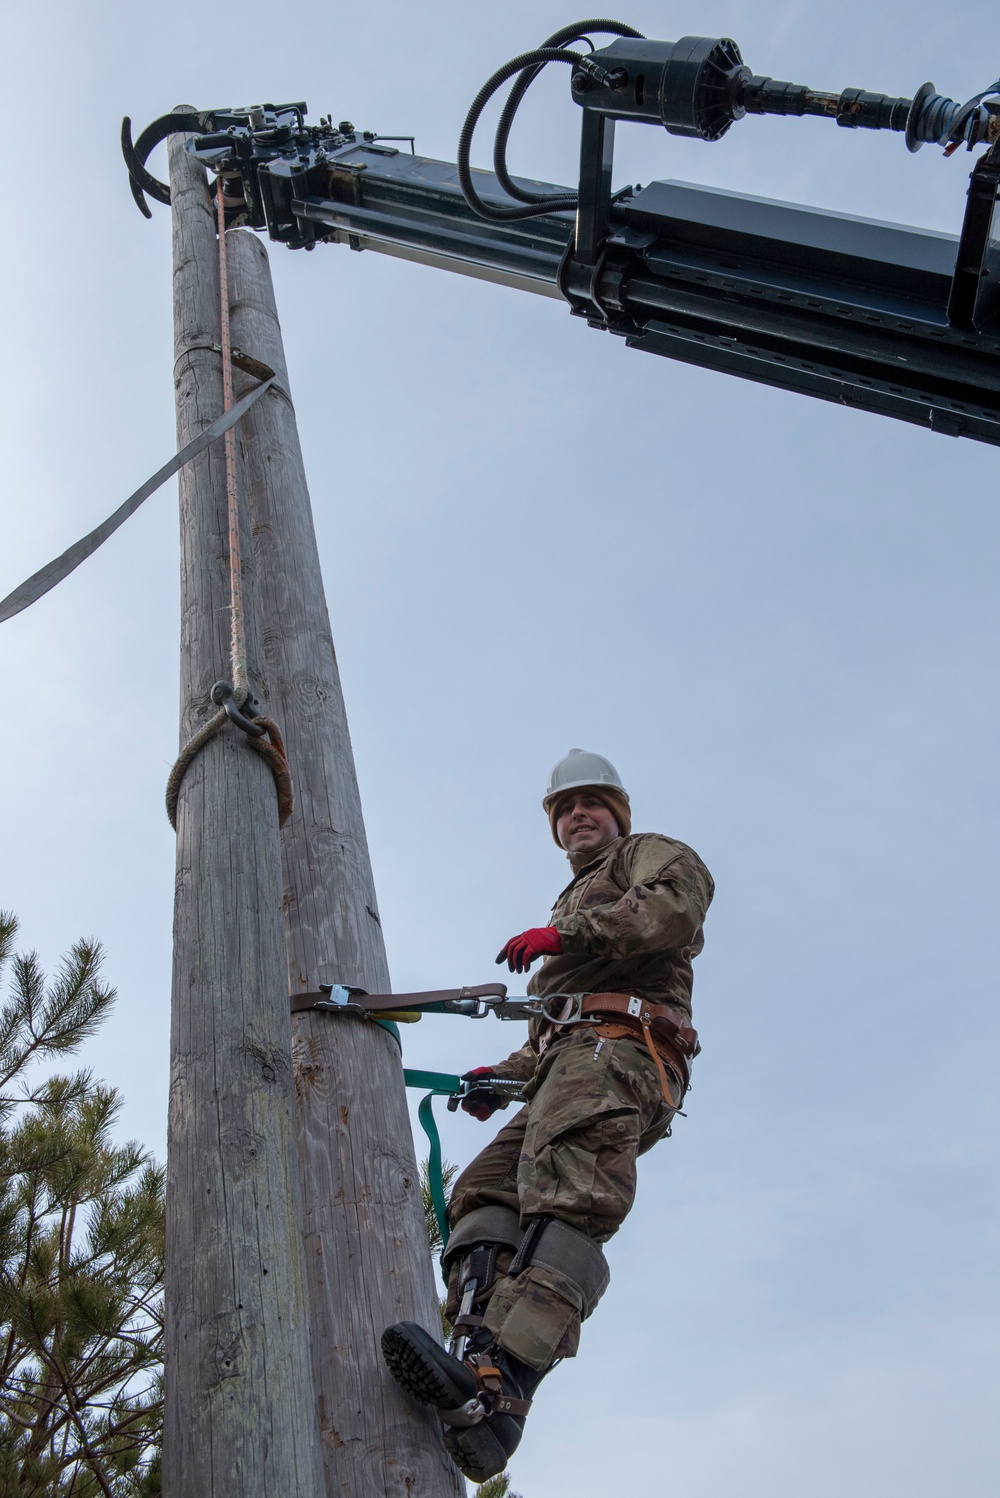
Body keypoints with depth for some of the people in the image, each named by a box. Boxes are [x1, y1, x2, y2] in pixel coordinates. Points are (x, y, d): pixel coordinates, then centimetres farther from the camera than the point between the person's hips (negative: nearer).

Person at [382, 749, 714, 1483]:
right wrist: (502, 1075, 20)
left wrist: (565, 933, -12)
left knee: (563, 1202, -28)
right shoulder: (575, 903, 43)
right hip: (565, 1063, 9)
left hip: (619, 1046, -9)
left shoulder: (652, 852, 19)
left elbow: (679, 903, -9)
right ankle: (478, 1352, -31)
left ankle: (497, 1390, -46)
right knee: (486, 1192, -12)